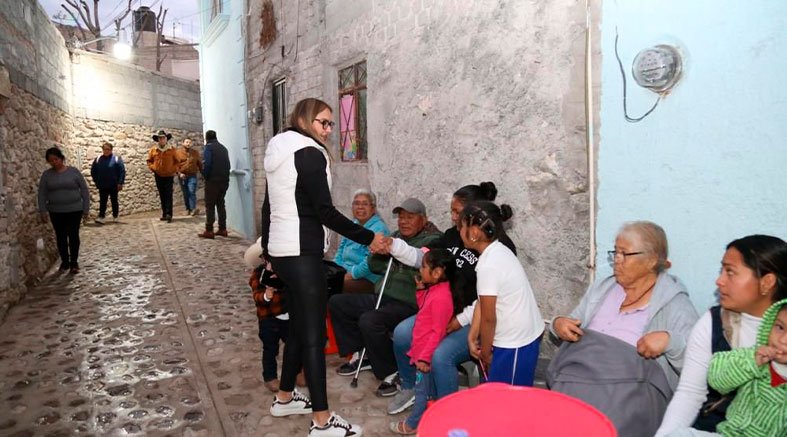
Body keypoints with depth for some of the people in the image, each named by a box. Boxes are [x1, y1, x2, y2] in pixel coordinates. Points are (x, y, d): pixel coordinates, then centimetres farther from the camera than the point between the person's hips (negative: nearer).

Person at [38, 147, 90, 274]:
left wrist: (86, 209, -4)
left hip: (74, 210, -2)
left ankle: (74, 262, 10)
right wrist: (42, 211, -4)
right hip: (56, 212, 2)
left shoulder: (74, 172, -4)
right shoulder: (46, 175, 2)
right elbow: (42, 194, 4)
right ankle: (65, 261, 21)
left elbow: (84, 191, -2)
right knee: (61, 237, 9)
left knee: (73, 236, -1)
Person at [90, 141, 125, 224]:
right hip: (102, 186, 2)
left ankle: (115, 216, 22)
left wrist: (120, 183, -12)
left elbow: (122, 171, -8)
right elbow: (93, 171, 11)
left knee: (114, 201, 10)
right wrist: (96, 181, 5)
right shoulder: (98, 159, 2)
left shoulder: (116, 159, -6)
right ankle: (101, 217, -3)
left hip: (114, 186, -2)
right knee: (102, 202, 0)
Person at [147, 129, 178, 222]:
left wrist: (174, 170, -8)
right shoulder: (153, 150, 2)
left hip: (169, 176, -2)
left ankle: (169, 214, -13)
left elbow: (176, 161, 6)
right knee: (162, 196, 9)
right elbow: (149, 161, 11)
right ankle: (164, 214, 17)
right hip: (159, 176, 3)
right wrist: (153, 168, -5)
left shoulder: (172, 150, -1)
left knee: (168, 196, -8)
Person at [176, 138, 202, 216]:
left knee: (192, 192, -13)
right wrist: (179, 173, -11)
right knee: (185, 194, 7)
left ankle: (193, 209, -19)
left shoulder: (195, 152, 9)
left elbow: (199, 163, 13)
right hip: (182, 176, 1)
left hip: (192, 176, 0)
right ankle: (188, 209, 16)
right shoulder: (178, 152, 3)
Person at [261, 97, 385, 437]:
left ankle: (285, 397, 30)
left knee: (299, 323, 18)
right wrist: (367, 237, -14)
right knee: (313, 331, -6)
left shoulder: (279, 153, 16)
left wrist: (267, 248, 27)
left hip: (281, 250, 10)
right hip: (301, 252, -10)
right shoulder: (310, 153, -12)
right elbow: (324, 212, -18)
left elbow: (268, 206, 20)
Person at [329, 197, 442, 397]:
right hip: (382, 298, 9)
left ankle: (392, 373, -12)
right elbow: (374, 266, 17)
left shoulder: (432, 240, -5)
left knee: (369, 321, -33)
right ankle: (361, 355, 13)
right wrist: (379, 250, -4)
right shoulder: (396, 236, 17)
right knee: (336, 302, 8)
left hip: (408, 304, -9)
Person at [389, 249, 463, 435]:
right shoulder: (434, 289, 3)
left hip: (427, 354, -9)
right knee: (426, 388, 22)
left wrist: (424, 357, -21)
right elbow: (424, 309, 20)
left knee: (422, 389, 9)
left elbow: (437, 332, -25)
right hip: (422, 350, 9)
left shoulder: (441, 297, -27)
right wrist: (420, 289, 7)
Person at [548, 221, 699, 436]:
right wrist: (558, 324, 2)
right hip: (577, 375, 4)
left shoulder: (675, 303, 2)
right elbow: (571, 327, 23)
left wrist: (669, 341, -19)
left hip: (632, 388, -3)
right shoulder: (602, 288, 17)